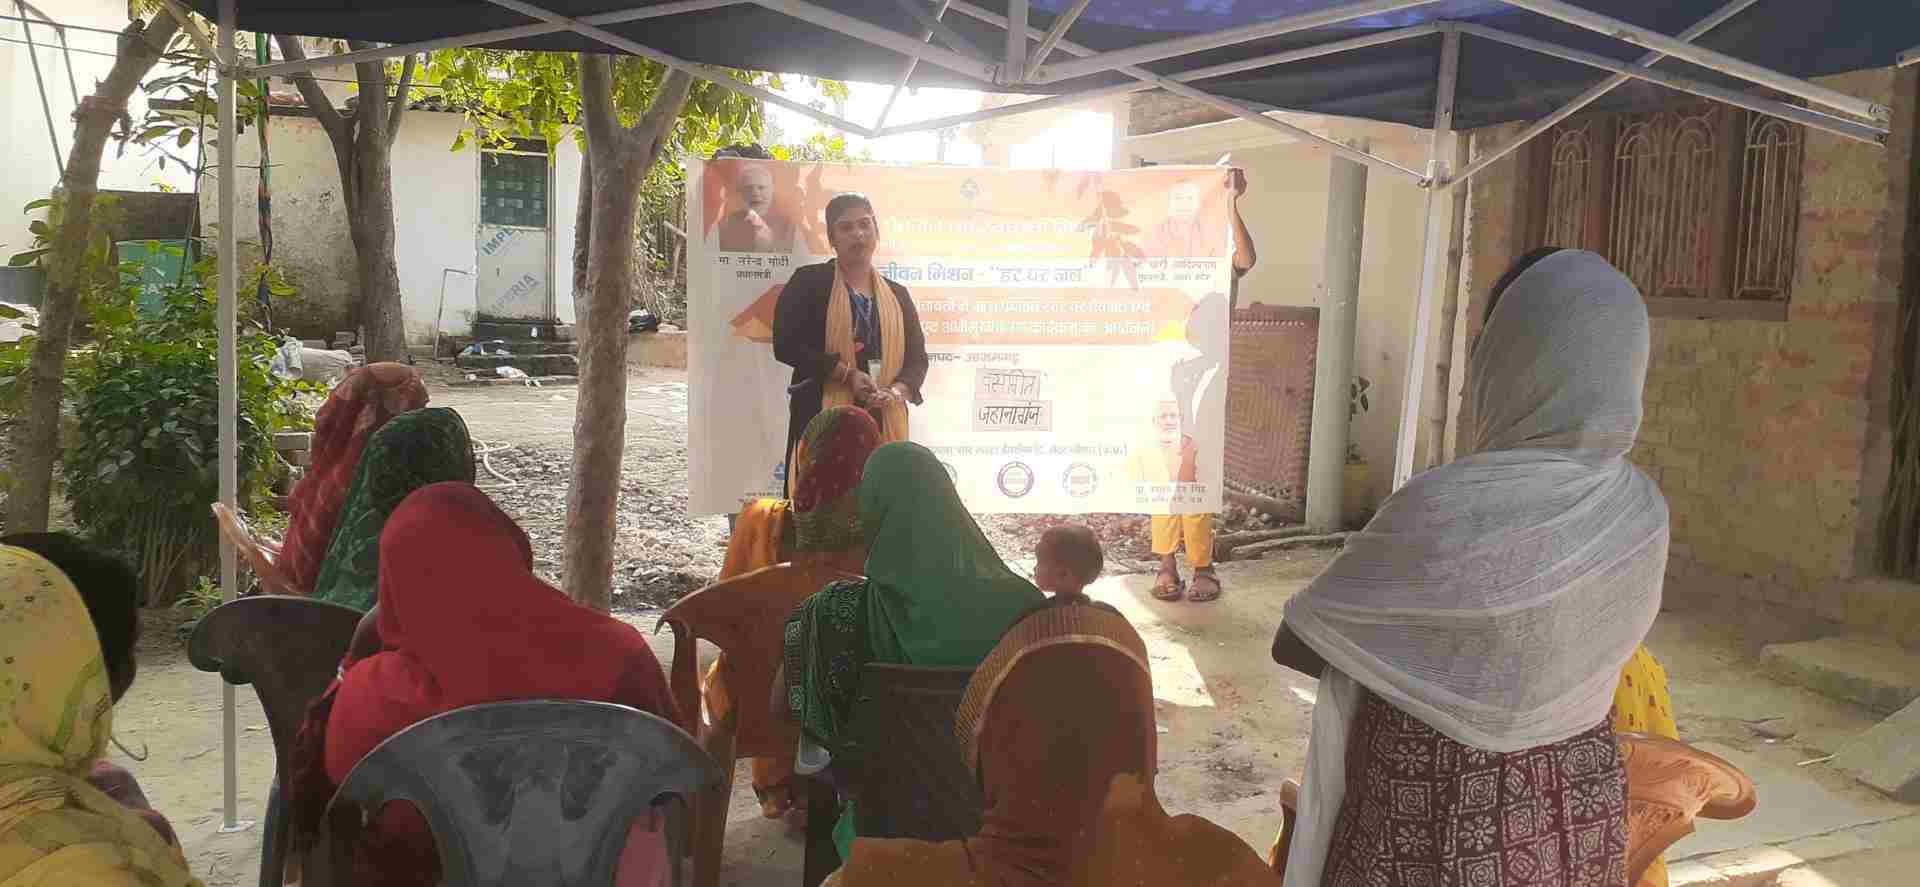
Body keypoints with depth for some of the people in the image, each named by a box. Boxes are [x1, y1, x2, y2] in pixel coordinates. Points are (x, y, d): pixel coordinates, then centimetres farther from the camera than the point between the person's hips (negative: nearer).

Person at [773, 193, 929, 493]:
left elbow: (917, 358, 16)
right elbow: (786, 345, -6)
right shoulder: (809, 282, 4)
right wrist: (848, 374, -13)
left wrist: (896, 392, -7)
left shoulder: (898, 295, 17)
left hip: (884, 423, 4)